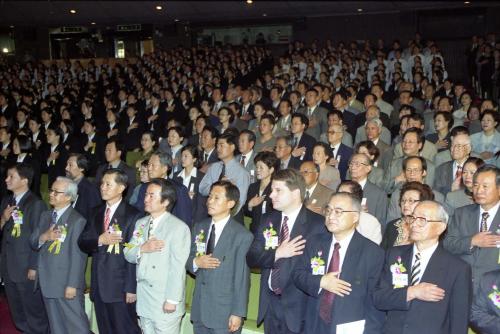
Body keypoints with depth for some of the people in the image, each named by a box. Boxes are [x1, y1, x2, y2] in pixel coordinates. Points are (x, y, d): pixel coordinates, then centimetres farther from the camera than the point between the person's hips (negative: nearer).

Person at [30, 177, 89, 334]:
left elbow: (78, 255, -16)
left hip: (67, 285, -7)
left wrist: (72, 285, -18)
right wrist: (44, 237, -11)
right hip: (47, 283, 7)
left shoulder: (77, 220, -12)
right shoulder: (45, 216, 12)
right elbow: (33, 243, 12)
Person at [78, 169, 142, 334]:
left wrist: (131, 288, -14)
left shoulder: (132, 215, -10)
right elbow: (82, 242, 8)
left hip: (120, 286, -6)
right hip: (98, 285, 6)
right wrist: (99, 240, -13)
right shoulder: (96, 212, 11)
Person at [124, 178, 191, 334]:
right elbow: (128, 254, 9)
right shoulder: (140, 223, 10)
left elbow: (177, 267, -16)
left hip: (165, 303, -6)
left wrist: (172, 300, -17)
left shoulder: (178, 227, -13)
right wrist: (142, 249, -12)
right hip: (144, 299, 6)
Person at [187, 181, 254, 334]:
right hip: (199, 309, 5)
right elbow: (187, 260, 12)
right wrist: (196, 262, -10)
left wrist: (238, 313, -11)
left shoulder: (242, 236, -13)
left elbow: (242, 278, -11)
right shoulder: (199, 227, 6)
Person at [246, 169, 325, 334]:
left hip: (298, 307, -5)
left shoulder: (317, 224, -11)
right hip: (270, 303, 5)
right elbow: (251, 258, 1)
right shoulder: (267, 221, 7)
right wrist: (277, 254, -15)